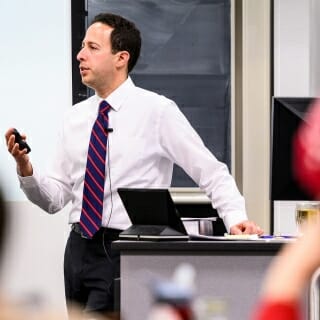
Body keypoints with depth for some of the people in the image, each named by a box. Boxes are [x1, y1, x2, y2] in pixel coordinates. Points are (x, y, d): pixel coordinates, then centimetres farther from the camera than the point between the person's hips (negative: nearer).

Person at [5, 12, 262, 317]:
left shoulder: (157, 111, -6)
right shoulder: (75, 117, 10)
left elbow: (211, 172, -8)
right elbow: (55, 199, 10)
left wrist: (235, 217, -22)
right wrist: (25, 168, -7)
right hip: (78, 249, 6)